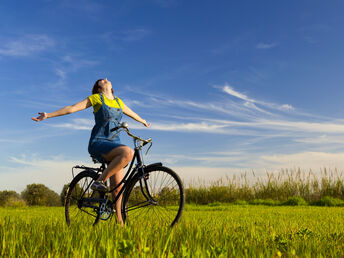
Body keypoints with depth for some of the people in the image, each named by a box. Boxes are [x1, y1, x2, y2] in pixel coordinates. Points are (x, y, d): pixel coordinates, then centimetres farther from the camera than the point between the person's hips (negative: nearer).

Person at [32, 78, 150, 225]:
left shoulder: (119, 102, 20)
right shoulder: (96, 98, 5)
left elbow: (133, 114, 39)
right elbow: (72, 108, 3)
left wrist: (144, 122, 54)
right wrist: (48, 115, -2)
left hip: (114, 143, 5)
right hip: (98, 142, -5)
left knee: (118, 185, -4)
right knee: (128, 152, -34)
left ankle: (119, 220, 5)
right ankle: (99, 181, -23)